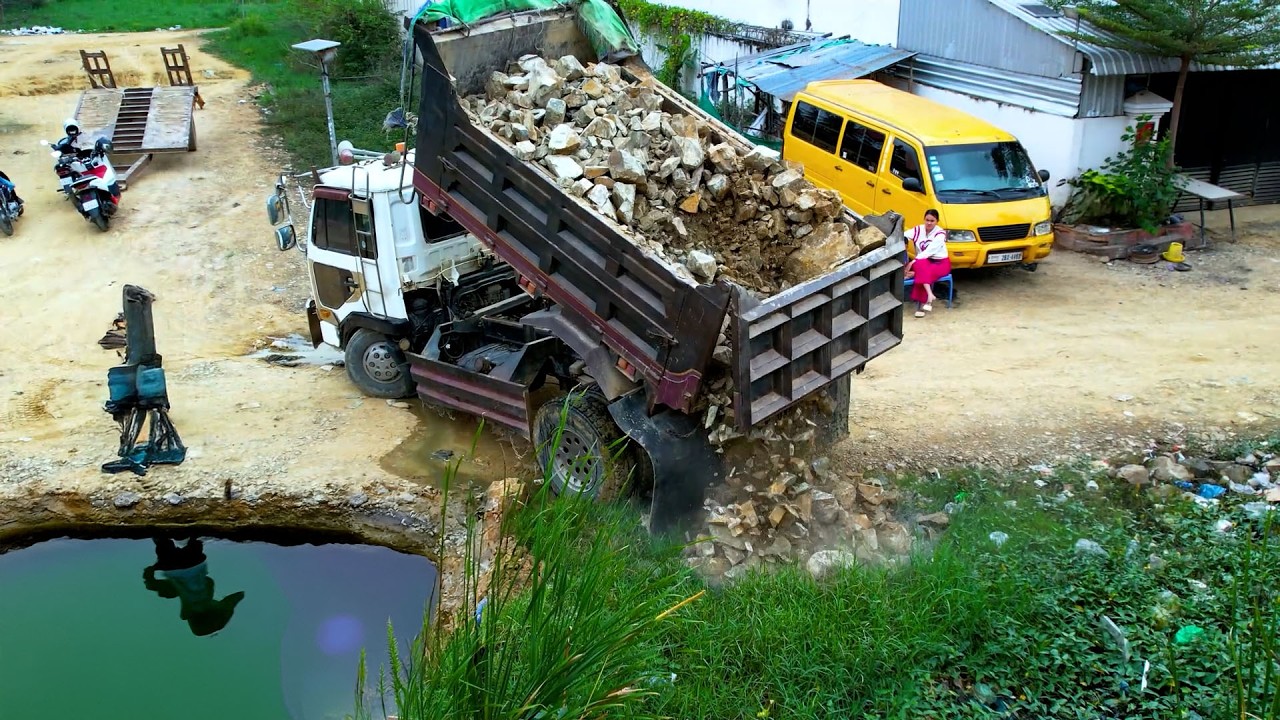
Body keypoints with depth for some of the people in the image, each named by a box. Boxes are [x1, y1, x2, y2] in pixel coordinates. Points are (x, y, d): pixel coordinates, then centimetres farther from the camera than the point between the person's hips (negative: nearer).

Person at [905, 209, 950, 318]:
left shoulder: (940, 234, -12)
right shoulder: (918, 230, 1)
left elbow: (929, 251, -22)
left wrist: (913, 262, -30)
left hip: (940, 263, -3)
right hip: (923, 262, 4)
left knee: (921, 272, -35)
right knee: (921, 264, -34)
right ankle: (930, 296, -41)